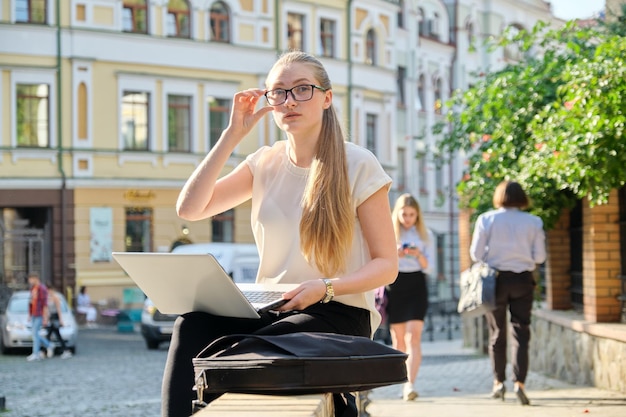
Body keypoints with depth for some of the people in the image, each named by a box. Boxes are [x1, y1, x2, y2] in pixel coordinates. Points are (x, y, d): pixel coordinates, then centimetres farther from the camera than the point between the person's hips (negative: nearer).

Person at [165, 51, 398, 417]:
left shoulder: (359, 166, -3)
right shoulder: (265, 164, 10)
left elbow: (387, 264, -3)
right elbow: (190, 209, 0)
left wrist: (324, 288, -21)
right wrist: (232, 135, -4)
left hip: (338, 314, -4)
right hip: (270, 309, 5)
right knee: (192, 326, -25)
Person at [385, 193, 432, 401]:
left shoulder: (423, 235, 7)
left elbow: (428, 266, 4)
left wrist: (419, 255, -16)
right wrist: (395, 254, -16)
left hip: (416, 285, -1)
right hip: (394, 285, 1)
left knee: (413, 336, -14)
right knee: (398, 339, 6)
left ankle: (410, 383, -23)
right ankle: (403, 383, 15)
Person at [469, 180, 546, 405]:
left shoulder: (486, 219, -5)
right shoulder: (533, 222, -2)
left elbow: (476, 254, -6)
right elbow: (540, 256, -2)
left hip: (496, 279, 0)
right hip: (523, 280, 0)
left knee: (497, 332, 13)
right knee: (521, 332, 1)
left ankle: (498, 382, 17)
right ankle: (519, 381, -13)